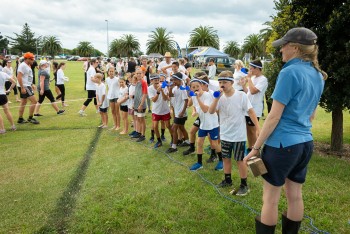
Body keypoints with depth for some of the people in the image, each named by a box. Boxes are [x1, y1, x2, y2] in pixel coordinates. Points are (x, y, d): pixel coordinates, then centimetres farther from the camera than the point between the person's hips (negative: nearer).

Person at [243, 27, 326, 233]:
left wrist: (256, 147, -12)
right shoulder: (318, 75, 9)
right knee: (295, 196, 18)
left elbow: (274, 117, -18)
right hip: (306, 143, 8)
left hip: (282, 144, -8)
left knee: (271, 199, 6)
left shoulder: (290, 72, -16)